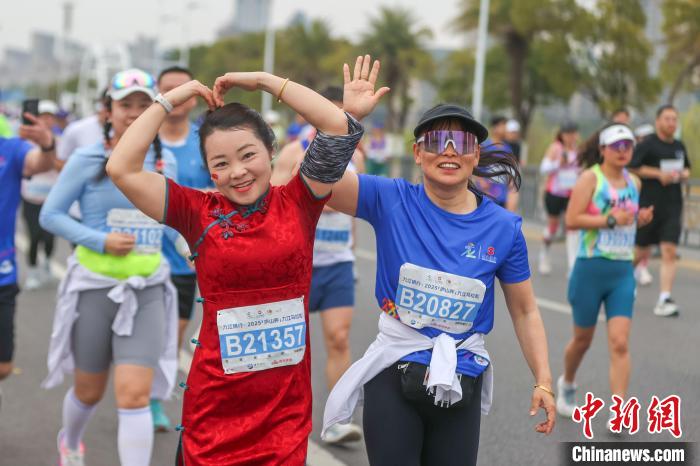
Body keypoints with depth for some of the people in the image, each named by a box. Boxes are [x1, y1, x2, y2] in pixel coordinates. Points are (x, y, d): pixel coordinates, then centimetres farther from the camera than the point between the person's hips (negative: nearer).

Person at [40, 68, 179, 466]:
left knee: (135, 395, -12)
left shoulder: (165, 161, 3)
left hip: (148, 289, 1)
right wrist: (99, 240, -17)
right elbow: (51, 215, -6)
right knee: (89, 391, 15)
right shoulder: (87, 160, -7)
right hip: (95, 287, -1)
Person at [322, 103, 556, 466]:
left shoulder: (503, 227, -4)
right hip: (394, 377, -2)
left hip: (461, 384, 2)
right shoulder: (390, 201, -7)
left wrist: (543, 381, 0)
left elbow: (524, 311, 5)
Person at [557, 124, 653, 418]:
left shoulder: (634, 182, 10)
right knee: (583, 340, 12)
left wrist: (640, 219, 5)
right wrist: (610, 220, -22)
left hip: (623, 272, 4)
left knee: (620, 343, -8)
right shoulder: (590, 178, -8)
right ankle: (567, 385, 41)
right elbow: (571, 220, -16)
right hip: (591, 269, -4)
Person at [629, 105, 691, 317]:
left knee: (669, 251, -9)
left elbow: (687, 169, 26)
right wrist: (659, 174, -16)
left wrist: (682, 175, 2)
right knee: (642, 252, 7)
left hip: (673, 206, 4)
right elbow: (631, 167, -12)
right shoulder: (647, 144, -6)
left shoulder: (679, 147, 12)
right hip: (649, 205, -4)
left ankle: (664, 300, -11)